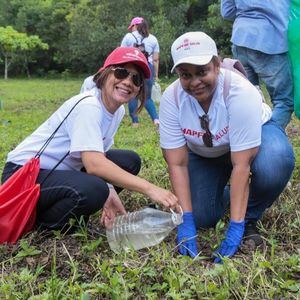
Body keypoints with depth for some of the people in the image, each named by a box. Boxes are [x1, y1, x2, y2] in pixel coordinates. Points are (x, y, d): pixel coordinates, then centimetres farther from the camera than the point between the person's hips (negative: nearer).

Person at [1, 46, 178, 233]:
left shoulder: (119, 110, 1)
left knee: (129, 161, 2)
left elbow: (97, 155, 1)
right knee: (93, 190, -34)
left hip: (61, 170, 9)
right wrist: (148, 188, -37)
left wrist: (109, 191, -18)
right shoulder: (88, 106, -25)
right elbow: (94, 164, -35)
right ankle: (43, 223, -4)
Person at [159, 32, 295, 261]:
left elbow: (241, 164, -36)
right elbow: (177, 164, -23)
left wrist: (235, 227, -36)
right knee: (201, 219, -13)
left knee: (275, 163, -37)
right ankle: (225, 197, 23)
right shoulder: (172, 98, -25)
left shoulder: (239, 91, -34)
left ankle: (248, 221, -8)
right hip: (205, 154, 3)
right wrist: (186, 221, -28)